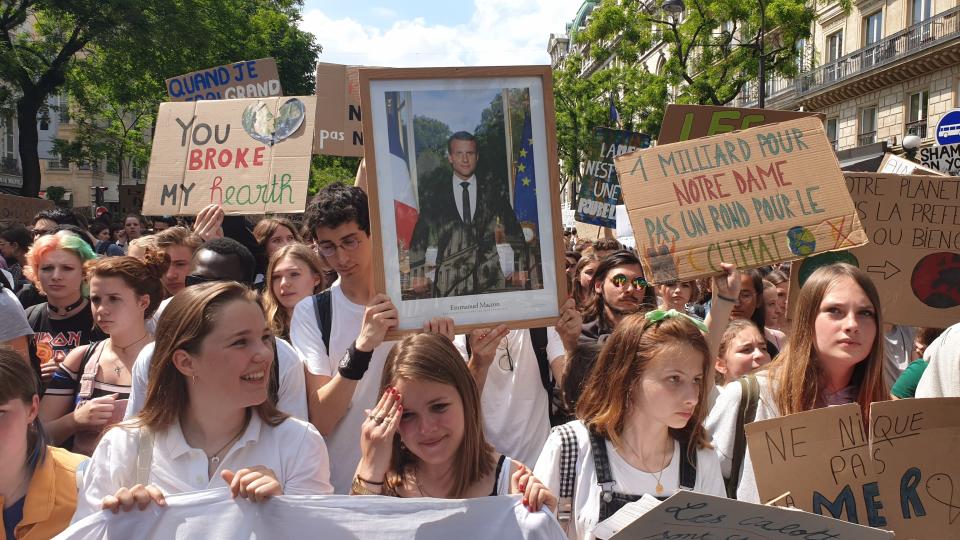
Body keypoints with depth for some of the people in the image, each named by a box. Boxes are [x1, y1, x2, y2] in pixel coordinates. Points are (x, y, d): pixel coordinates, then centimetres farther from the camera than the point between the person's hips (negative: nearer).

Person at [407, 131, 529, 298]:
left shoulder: (493, 188, 7)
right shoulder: (434, 192, 6)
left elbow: (514, 233, 6)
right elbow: (420, 237, 6)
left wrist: (519, 271, -2)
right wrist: (418, 277, -1)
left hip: (491, 278, 0)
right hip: (448, 284, 0)